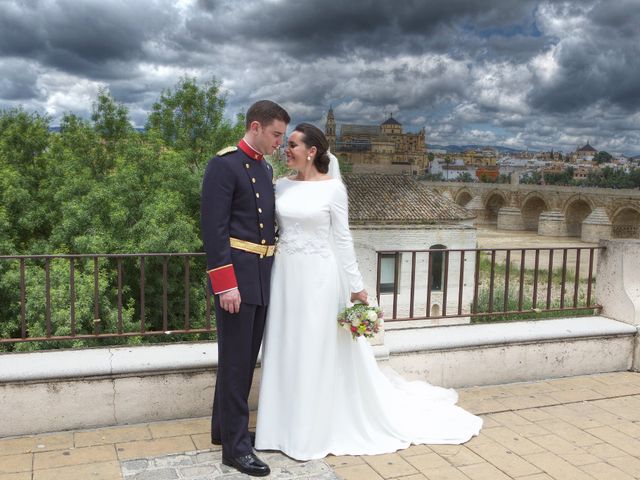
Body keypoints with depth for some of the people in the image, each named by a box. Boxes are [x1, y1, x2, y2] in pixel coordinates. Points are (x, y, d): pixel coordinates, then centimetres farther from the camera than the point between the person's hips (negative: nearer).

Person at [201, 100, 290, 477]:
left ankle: (225, 427, 31)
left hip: (262, 276, 8)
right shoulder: (224, 164, -10)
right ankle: (236, 445, 11)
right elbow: (214, 228, -16)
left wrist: (271, 270, 15)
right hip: (235, 275, -8)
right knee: (235, 360, 0)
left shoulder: (266, 168, 15)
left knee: (246, 358, 15)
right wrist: (226, 284, -21)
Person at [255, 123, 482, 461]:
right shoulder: (282, 186, 6)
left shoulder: (333, 188, -8)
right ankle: (287, 426, 26)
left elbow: (342, 240, -6)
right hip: (285, 277, 5)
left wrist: (356, 287, -6)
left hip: (318, 278, -5)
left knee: (317, 354, 4)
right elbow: (271, 229, 11)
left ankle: (316, 432, 20)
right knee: (285, 352, 11)